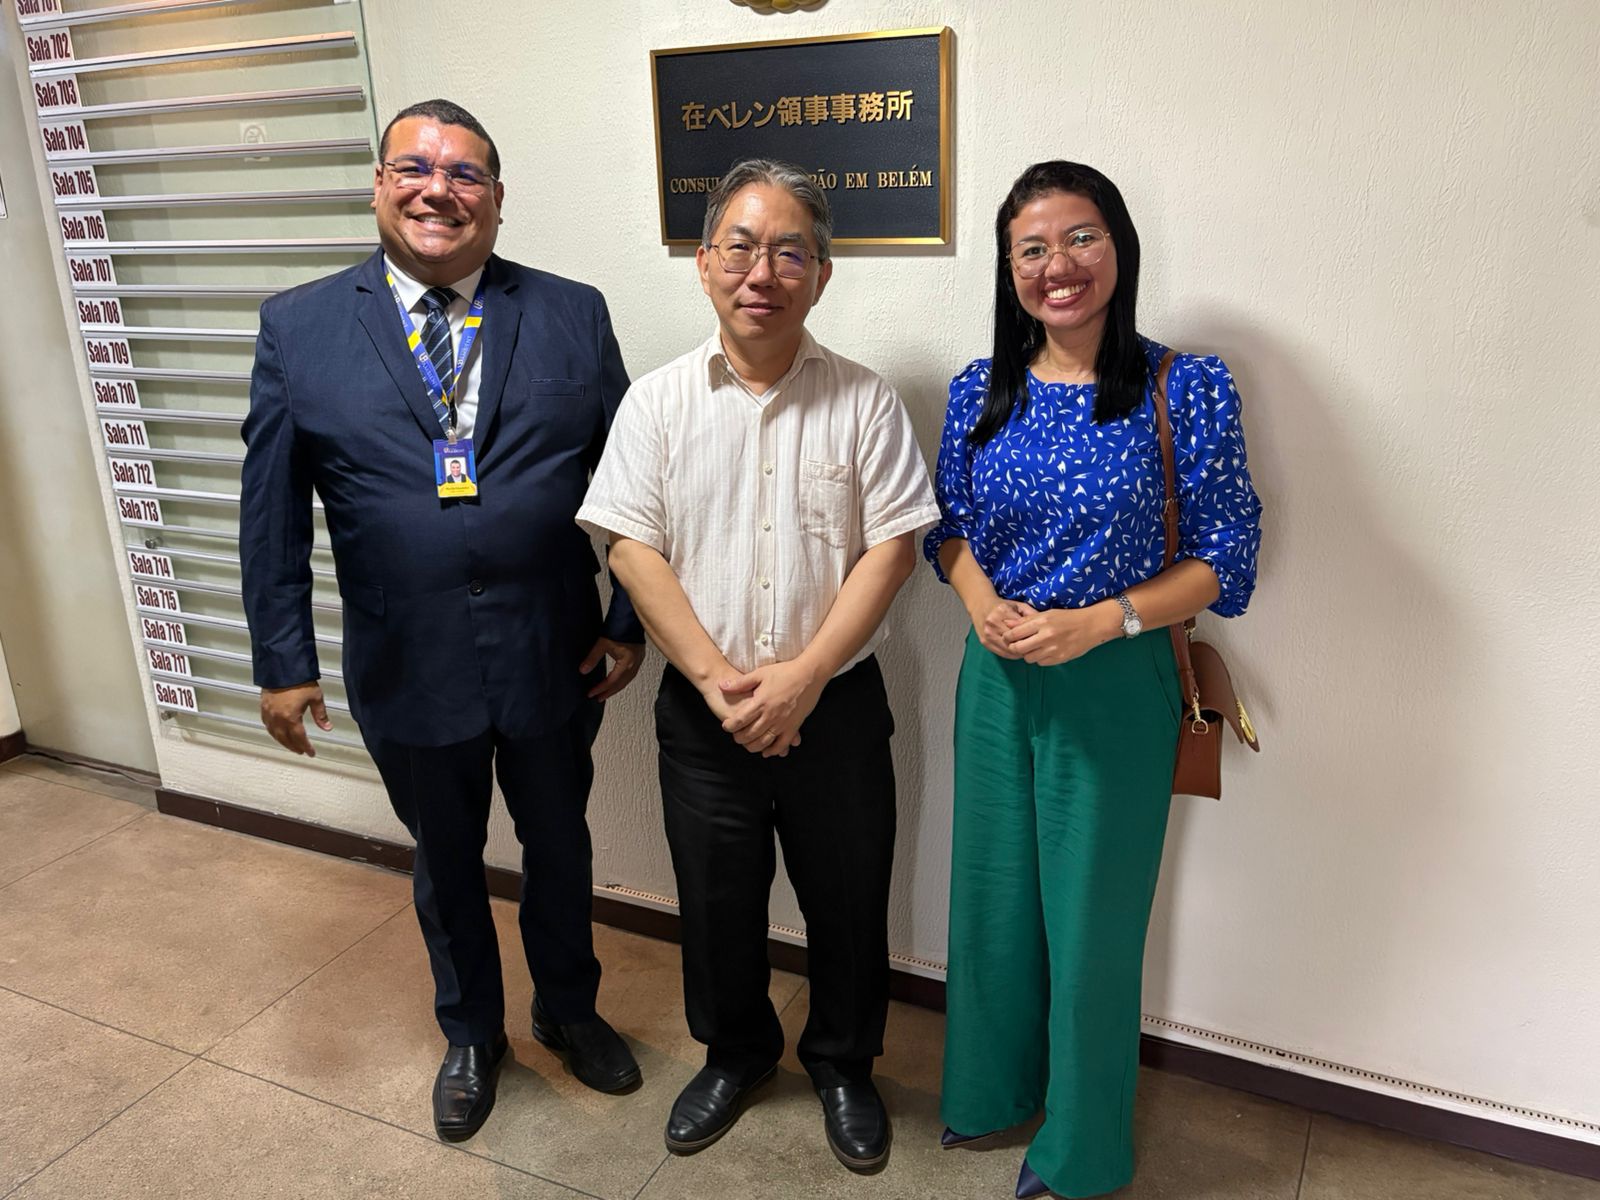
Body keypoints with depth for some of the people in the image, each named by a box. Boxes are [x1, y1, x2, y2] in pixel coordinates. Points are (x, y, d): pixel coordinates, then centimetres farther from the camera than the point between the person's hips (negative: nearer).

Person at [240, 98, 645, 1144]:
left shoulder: (574, 315, -2)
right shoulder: (299, 325, -2)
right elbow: (271, 507, 0)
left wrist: (628, 623, -3)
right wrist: (284, 659, -2)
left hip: (554, 659, 0)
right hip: (407, 667, 0)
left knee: (560, 847, 20)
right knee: (446, 861, 20)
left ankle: (568, 1009, 47)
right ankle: (471, 1034, 46)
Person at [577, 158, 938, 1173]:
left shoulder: (865, 402, -4)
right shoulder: (659, 401, -2)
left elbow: (893, 548, -8)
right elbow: (632, 548, -6)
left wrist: (802, 678, -16)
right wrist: (715, 678, -15)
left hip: (835, 703, 0)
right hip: (703, 711, 1)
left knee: (849, 901, 13)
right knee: (716, 901, 17)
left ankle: (844, 1065, 40)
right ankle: (736, 1053, 44)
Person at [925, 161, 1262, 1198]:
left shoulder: (1188, 390, -11)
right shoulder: (980, 391, 1)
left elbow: (1225, 559, -8)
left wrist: (1098, 622, -20)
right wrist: (983, 604, -10)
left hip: (1117, 684, -3)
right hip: (996, 678, 4)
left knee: (1091, 917, 11)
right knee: (993, 898, 18)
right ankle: (993, 1085, 46)